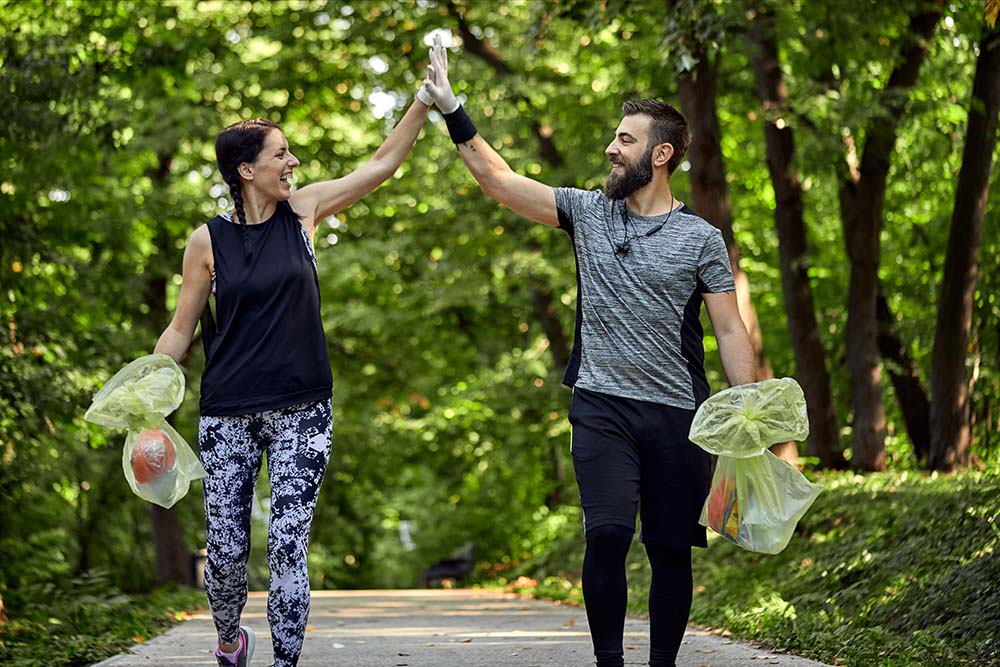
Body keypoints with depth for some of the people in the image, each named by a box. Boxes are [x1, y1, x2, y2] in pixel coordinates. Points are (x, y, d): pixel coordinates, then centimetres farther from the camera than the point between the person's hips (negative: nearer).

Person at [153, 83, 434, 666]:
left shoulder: (302, 212, 3)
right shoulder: (208, 240, -1)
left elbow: (383, 164, 5)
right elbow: (182, 329, 4)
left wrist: (425, 101, -2)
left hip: (301, 413, 1)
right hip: (228, 415, -1)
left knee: (289, 545, -7)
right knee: (227, 551, 2)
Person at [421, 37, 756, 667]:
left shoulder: (700, 238, 2)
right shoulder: (588, 212, 8)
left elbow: (731, 332, 1)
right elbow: (498, 179, 7)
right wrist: (451, 110, 2)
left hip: (678, 415, 0)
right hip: (603, 407, 1)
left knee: (672, 548, 3)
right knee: (607, 532, -15)